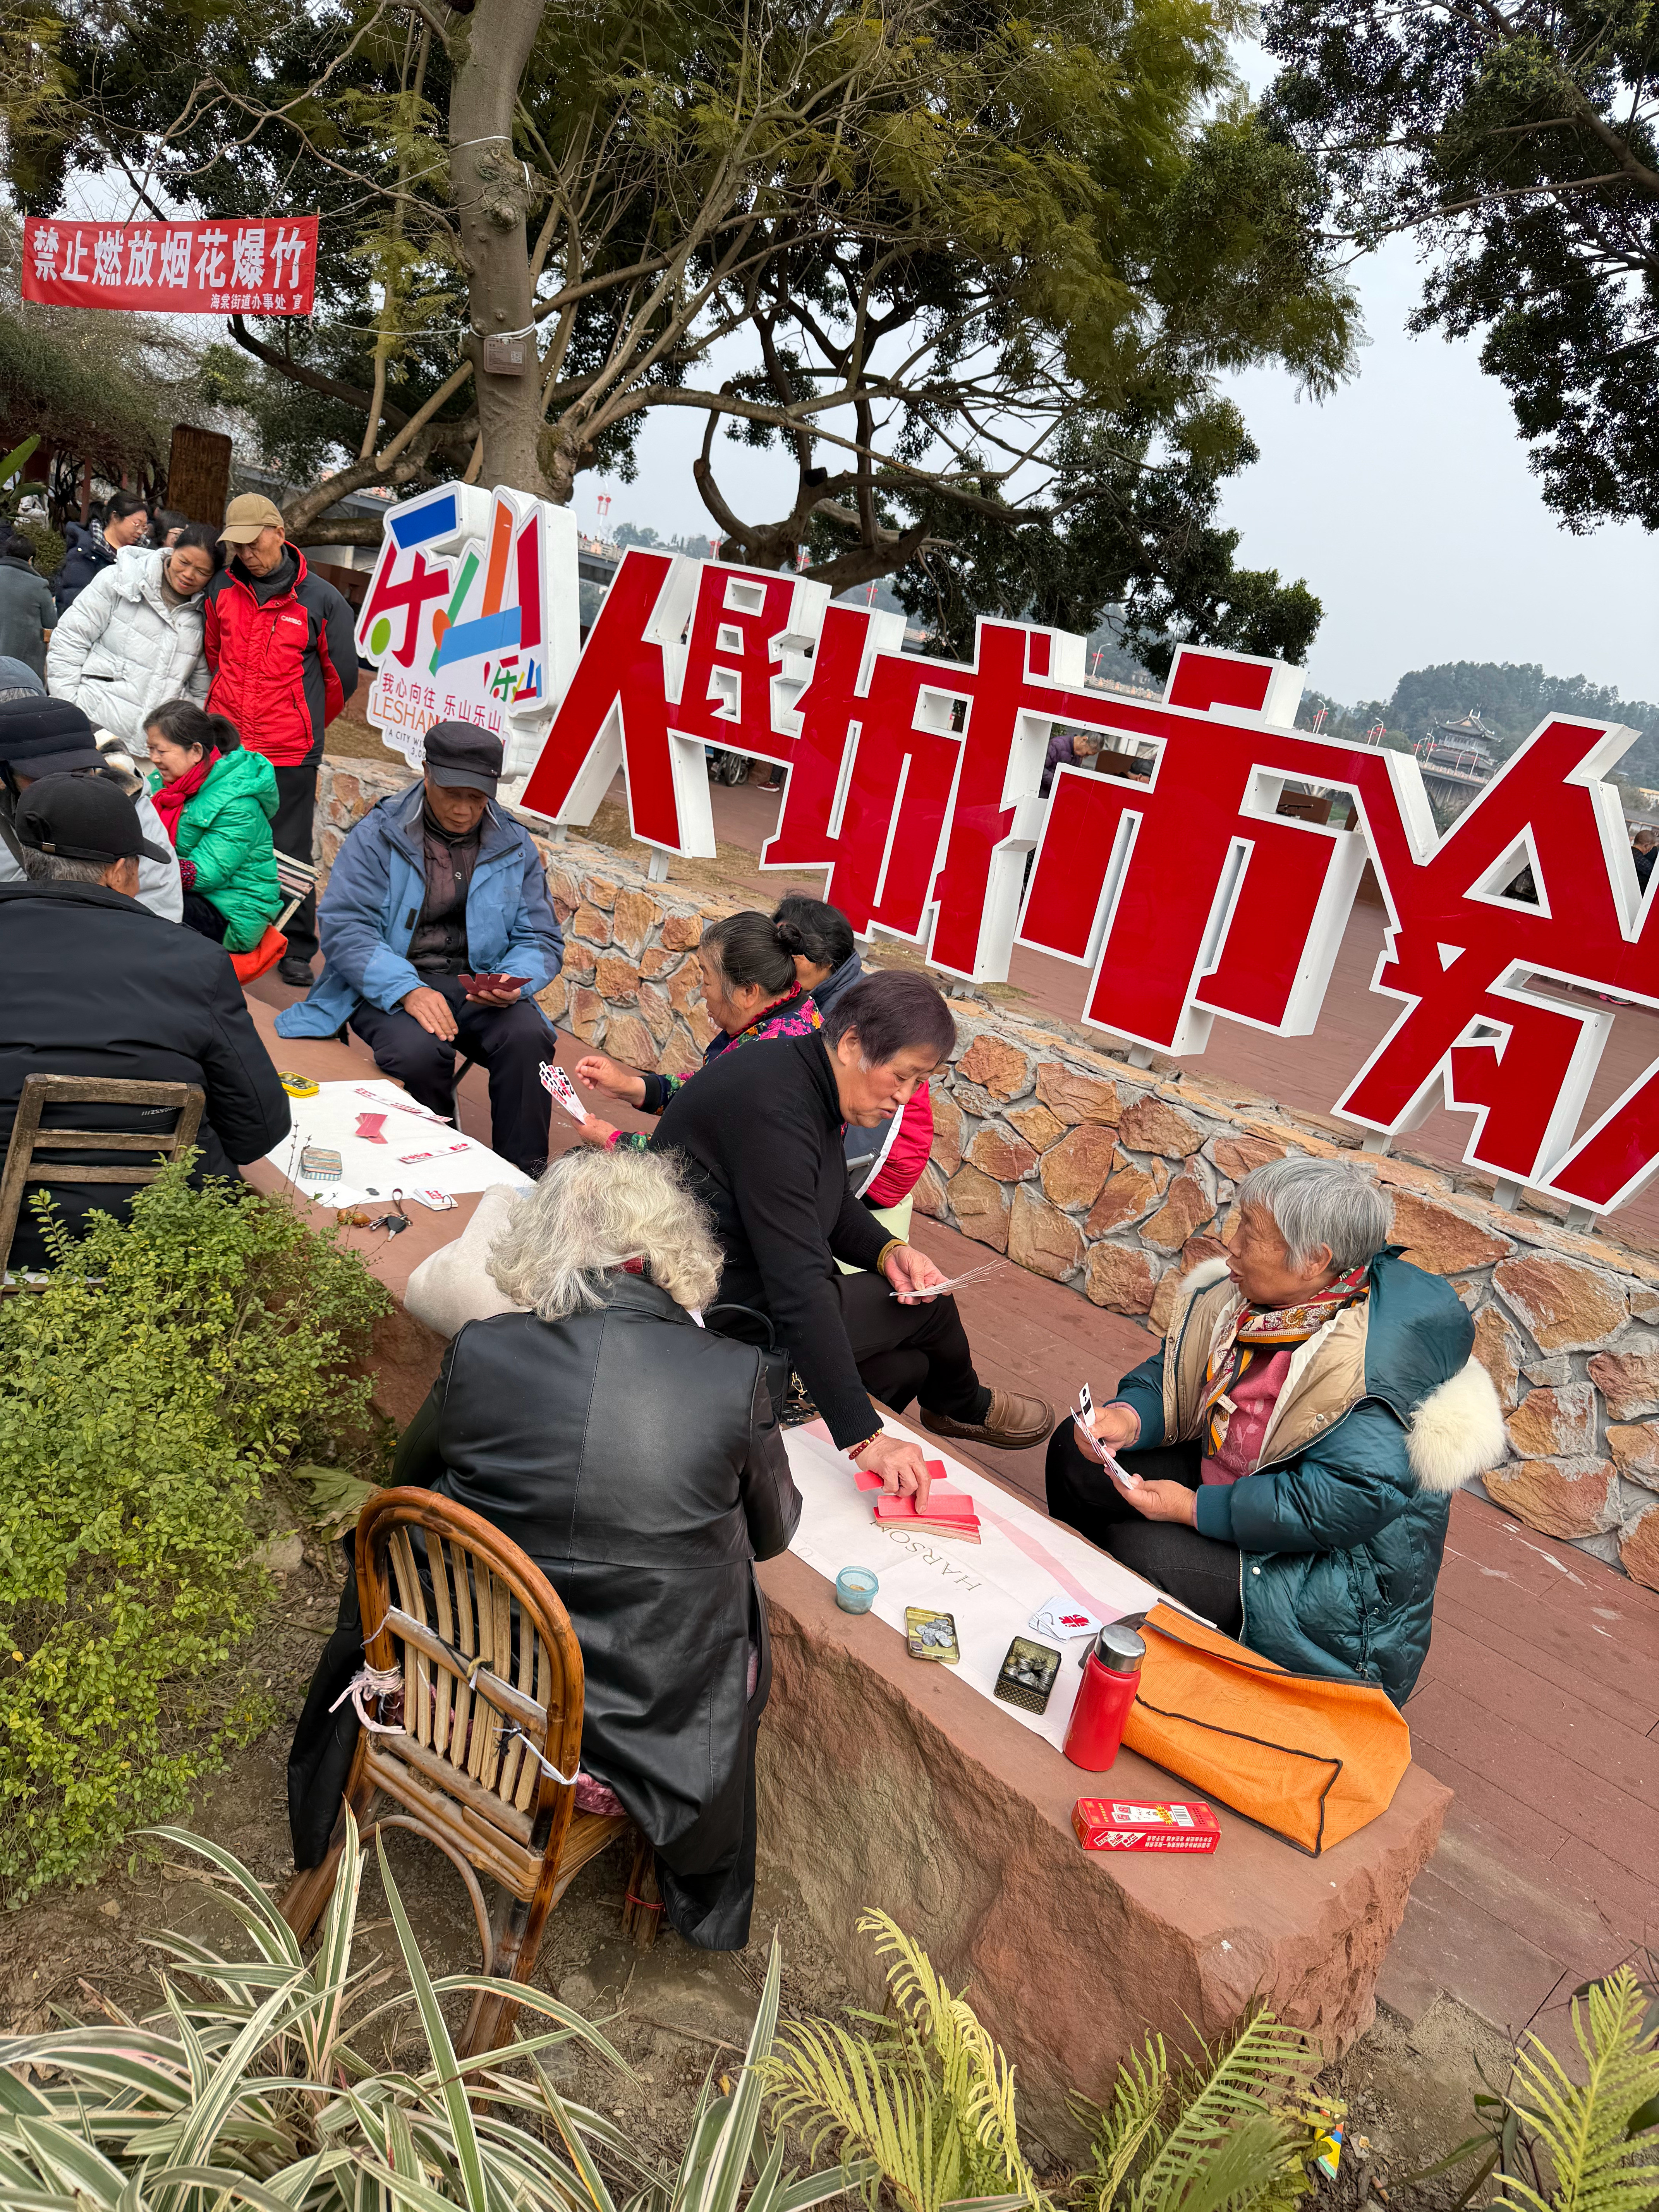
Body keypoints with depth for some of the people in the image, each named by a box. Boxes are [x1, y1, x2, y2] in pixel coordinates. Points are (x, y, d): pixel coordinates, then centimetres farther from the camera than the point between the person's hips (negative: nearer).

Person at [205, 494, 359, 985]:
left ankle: (298, 949, 14)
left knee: (290, 852, 2)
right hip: (226, 746, 4)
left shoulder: (321, 601, -5)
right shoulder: (222, 590, 6)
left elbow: (341, 677, 5)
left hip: (290, 753, -4)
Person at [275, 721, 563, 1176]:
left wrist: (515, 983, -13)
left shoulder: (514, 845, 8)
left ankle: (524, 1174, -15)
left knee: (529, 1037, -29)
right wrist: (408, 991, -25)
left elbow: (542, 938, 11)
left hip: (476, 986, 2)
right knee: (420, 1050, -34)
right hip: (389, 984, -2)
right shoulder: (378, 835, -1)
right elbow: (344, 929, -9)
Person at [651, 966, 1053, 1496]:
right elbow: (800, 1291, -36)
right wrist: (863, 1438, -36)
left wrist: (888, 1251, -7)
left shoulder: (808, 1078, 0)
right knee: (928, 1306, 2)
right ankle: (964, 1409, 34)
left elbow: (832, 1203, 14)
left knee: (907, 1366, 7)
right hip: (715, 1321, -9)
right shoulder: (775, 1106, -31)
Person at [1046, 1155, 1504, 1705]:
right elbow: (1173, 1372, 5)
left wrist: (1196, 1508, -27)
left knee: (1134, 1551, -26)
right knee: (1077, 1455, 5)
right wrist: (1128, 1417, -17)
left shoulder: (1377, 1370, -32)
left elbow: (1344, 1502, -34)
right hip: (1223, 1482, 9)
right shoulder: (1248, 1294, -7)